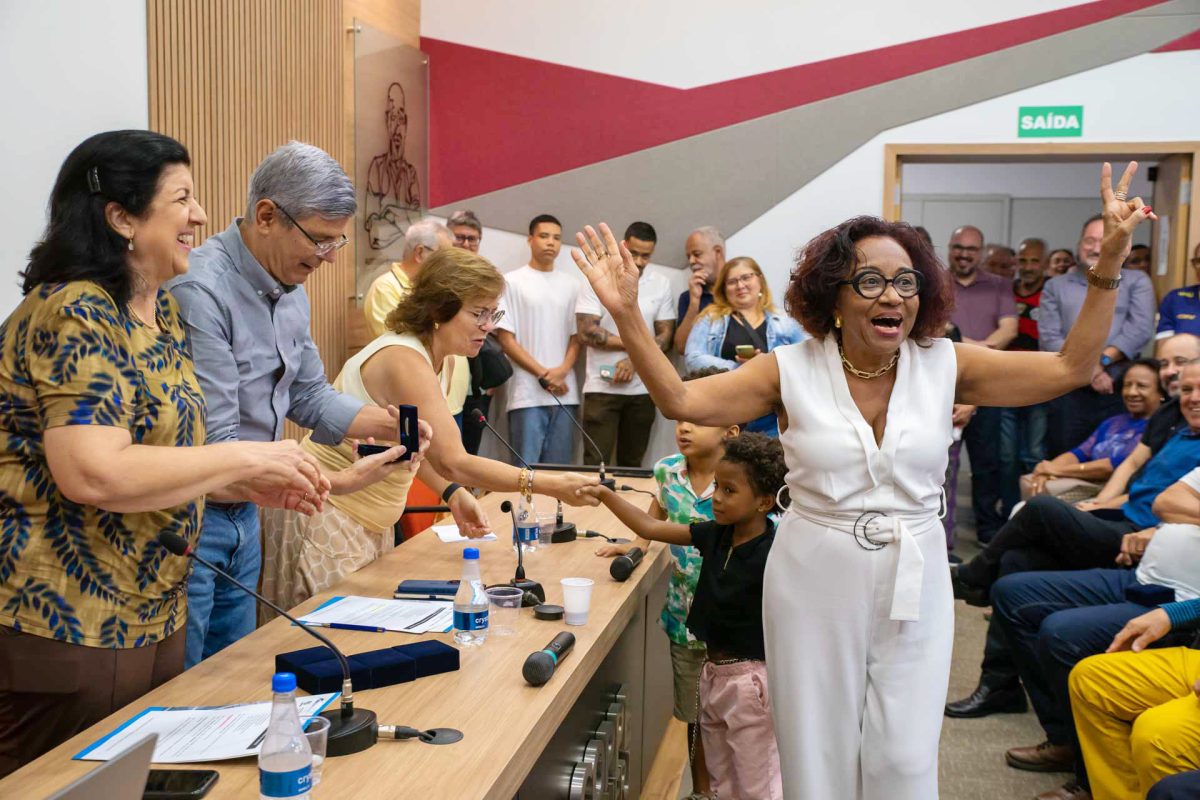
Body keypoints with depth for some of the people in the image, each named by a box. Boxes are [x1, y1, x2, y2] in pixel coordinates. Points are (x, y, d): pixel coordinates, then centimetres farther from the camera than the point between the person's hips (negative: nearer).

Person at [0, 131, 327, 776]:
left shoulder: (162, 312, 11)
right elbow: (94, 474, -29)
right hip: (64, 632, -9)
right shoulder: (75, 314, -18)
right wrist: (246, 457, -21)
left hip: (154, 619, 9)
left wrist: (254, 487, 5)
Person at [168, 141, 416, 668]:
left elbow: (309, 396, 14)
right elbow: (214, 448, -28)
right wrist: (338, 482, -27)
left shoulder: (290, 291, 5)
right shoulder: (200, 290, -25)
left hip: (243, 515, 9)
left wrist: (389, 425, -3)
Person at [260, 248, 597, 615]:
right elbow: (451, 462, -31)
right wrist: (549, 485, -31)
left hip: (371, 523, 9)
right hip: (324, 515, -9)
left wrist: (454, 494, -7)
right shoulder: (403, 360, -26)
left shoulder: (441, 360, 4)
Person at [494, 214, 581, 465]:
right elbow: (505, 338, -2)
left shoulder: (571, 285, 13)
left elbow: (576, 336, 13)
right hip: (528, 394, -4)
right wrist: (544, 375, -8)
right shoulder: (512, 282, 2)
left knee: (559, 469, 5)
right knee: (527, 467, -4)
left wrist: (562, 371, -6)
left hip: (565, 393, 4)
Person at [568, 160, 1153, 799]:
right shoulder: (792, 370, -6)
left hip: (914, 588, 1)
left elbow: (1069, 369, -1)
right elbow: (680, 401, -12)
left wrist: (1108, 264, -8)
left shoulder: (944, 366, -2)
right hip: (814, 586, -1)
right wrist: (626, 314, -22)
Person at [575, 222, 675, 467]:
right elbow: (586, 332, -10)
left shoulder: (661, 285, 7)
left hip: (642, 390, 3)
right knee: (595, 464, -4)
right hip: (602, 387, -3)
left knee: (632, 464, 9)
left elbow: (666, 336, 5)